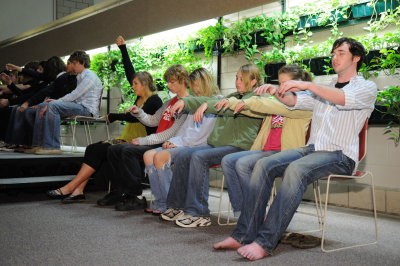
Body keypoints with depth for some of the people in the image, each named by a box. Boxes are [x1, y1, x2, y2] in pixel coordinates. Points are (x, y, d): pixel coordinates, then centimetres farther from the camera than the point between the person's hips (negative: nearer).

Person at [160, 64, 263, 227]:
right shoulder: (233, 96, 27)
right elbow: (212, 102, 17)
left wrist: (207, 105, -31)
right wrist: (185, 101, 1)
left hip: (239, 147, -8)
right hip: (217, 144, 8)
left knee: (199, 157, -28)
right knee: (182, 156, -8)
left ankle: (198, 213, -26)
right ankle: (177, 206, -3)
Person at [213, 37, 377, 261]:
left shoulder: (367, 87, 6)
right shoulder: (324, 89, 27)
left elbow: (344, 99, -17)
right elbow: (295, 101, 12)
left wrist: (307, 85, -24)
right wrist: (277, 92, -9)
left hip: (341, 155, -6)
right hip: (312, 149, 6)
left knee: (296, 169, -35)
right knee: (265, 165, -19)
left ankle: (265, 242, -36)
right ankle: (244, 235, -21)